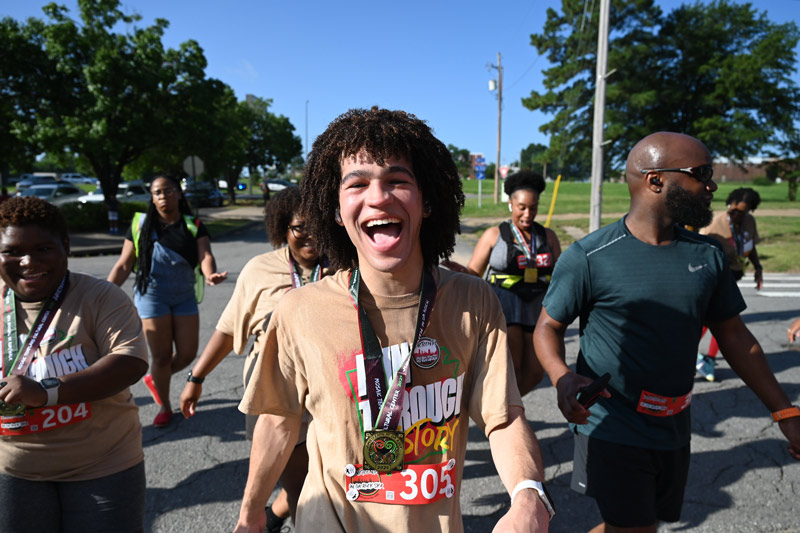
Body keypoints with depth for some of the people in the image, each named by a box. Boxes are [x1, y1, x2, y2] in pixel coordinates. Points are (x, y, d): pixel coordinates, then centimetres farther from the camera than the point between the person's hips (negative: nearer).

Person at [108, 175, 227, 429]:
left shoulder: (193, 226, 0)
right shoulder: (141, 225, 0)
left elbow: (205, 255, -15)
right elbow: (123, 265, 2)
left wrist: (210, 274, -38)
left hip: (185, 296, 2)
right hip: (152, 295, -1)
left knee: (187, 354, 4)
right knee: (162, 356, 1)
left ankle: (154, 379, 35)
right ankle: (164, 406, 24)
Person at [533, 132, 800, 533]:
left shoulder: (707, 255, 2)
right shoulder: (589, 257, -15)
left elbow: (733, 335, 10)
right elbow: (548, 326, -8)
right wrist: (561, 376, -29)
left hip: (674, 431, 7)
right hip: (612, 429, -6)